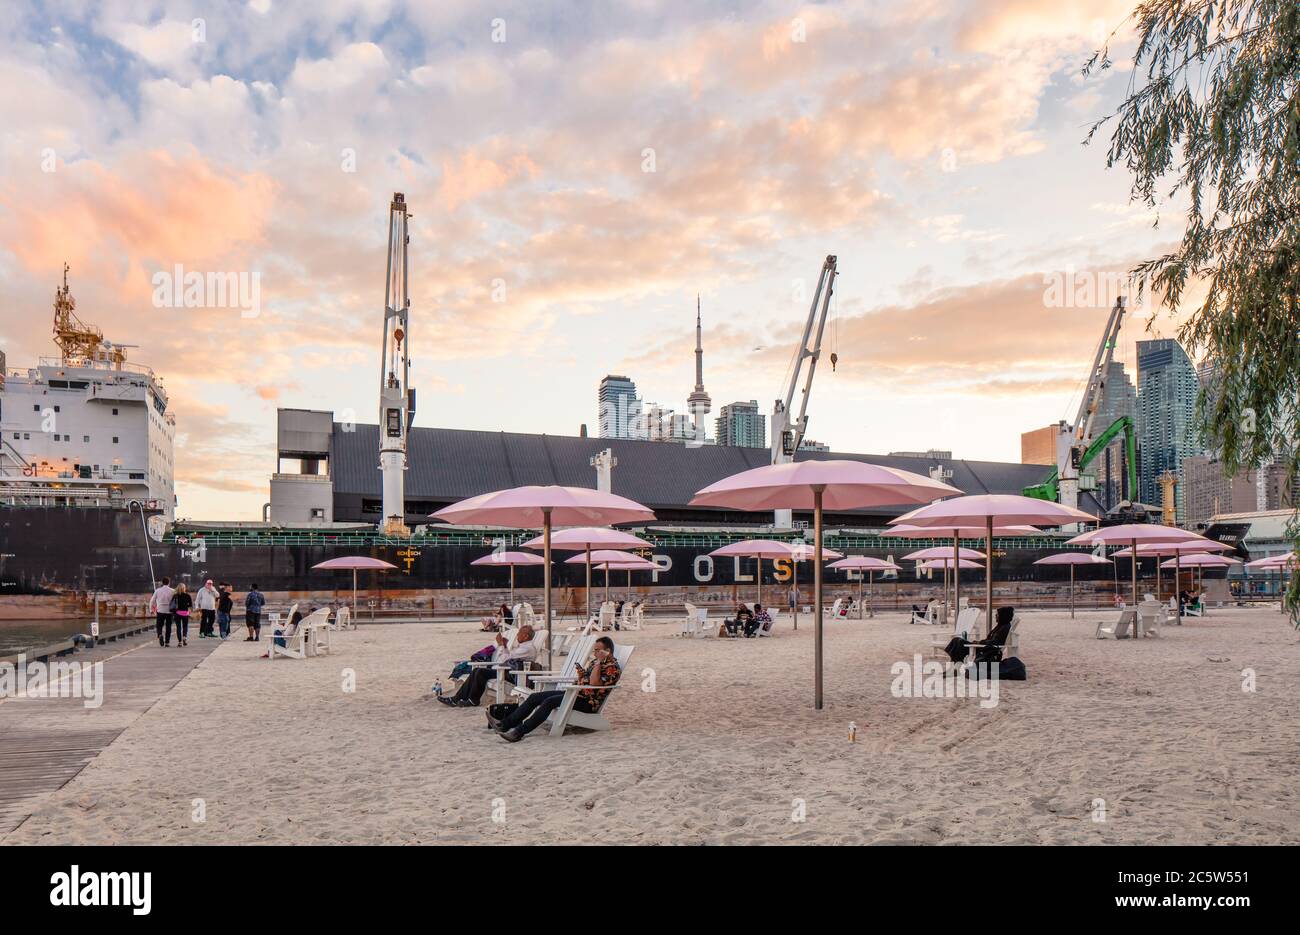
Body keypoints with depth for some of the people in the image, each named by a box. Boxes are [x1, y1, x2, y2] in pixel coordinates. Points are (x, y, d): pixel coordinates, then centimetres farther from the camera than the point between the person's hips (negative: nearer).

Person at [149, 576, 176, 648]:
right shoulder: (172, 591, -3)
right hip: (169, 611, 0)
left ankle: (160, 635, -20)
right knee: (168, 627, 8)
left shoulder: (158, 590, 1)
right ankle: (167, 642, 6)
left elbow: (152, 601, 6)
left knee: (159, 625, 10)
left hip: (160, 611, 1)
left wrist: (152, 609, 19)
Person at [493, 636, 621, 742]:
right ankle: (505, 724, -6)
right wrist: (581, 673, 6)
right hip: (576, 693, 9)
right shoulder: (594, 661, 17)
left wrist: (599, 662, -23)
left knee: (550, 701, -30)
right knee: (535, 697, -2)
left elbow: (594, 683, -25)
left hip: (588, 702, -9)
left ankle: (519, 732, -34)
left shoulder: (613, 667, -10)